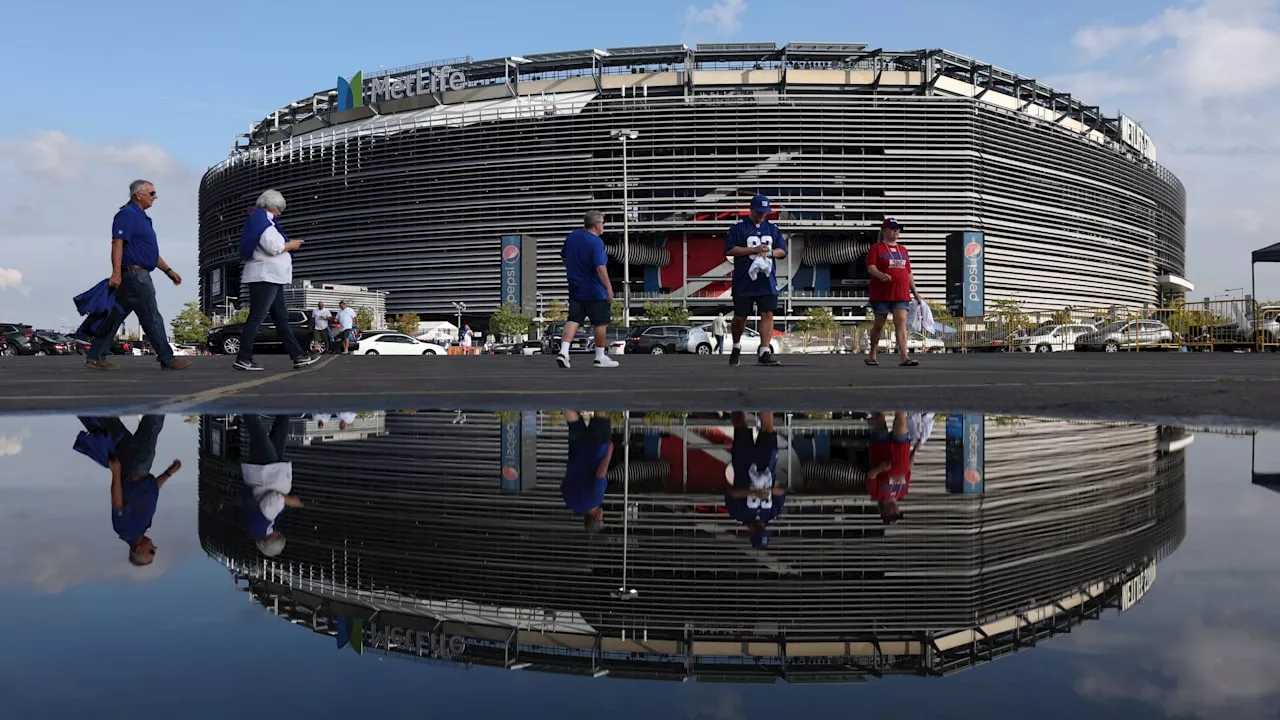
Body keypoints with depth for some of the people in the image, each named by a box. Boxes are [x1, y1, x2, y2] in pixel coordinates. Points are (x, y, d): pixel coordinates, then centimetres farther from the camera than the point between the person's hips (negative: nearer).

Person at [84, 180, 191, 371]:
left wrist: (168, 270, 22)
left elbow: (150, 251, 27)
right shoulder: (127, 215, -10)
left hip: (138, 275, 10)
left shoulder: (141, 217, 22)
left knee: (116, 316, 9)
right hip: (133, 274, -10)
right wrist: (116, 273, -27)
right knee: (151, 318, -5)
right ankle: (167, 359, -1)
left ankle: (95, 357, 11)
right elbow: (117, 243, -19)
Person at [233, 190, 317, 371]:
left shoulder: (261, 220, 21)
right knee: (256, 317, -10)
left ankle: (298, 356, 8)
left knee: (281, 317, 8)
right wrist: (291, 245, -6)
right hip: (264, 277, -11)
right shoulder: (263, 220, -10)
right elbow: (274, 246, -22)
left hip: (271, 279, 11)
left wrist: (287, 246, 14)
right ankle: (243, 359, -8)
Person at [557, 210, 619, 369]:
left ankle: (563, 351, -12)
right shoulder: (596, 242, -17)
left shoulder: (572, 236, 6)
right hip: (595, 291, -7)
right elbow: (600, 267, -23)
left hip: (575, 288, 7)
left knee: (573, 320, 5)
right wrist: (609, 288, -20)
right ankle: (600, 357, 13)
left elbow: (564, 257, 18)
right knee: (601, 323, 6)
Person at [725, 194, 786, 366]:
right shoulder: (738, 227, -1)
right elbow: (729, 250, -9)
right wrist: (754, 250, -15)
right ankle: (736, 348, 27)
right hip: (743, 281, -3)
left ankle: (765, 352, -7)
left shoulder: (773, 229, 13)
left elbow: (782, 251, 13)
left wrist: (769, 252, -9)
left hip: (767, 281, 3)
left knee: (767, 314, -7)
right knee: (740, 317, 4)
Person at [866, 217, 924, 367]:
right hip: (881, 294, -4)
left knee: (901, 323, -9)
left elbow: (909, 272, 21)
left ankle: (905, 357, -17)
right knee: (879, 325, 6)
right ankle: (872, 354, 23)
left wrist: (914, 291, 17)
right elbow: (870, 267, -13)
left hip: (902, 295, 4)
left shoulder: (903, 250, 18)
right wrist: (881, 275, -33)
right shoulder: (876, 248, 0)